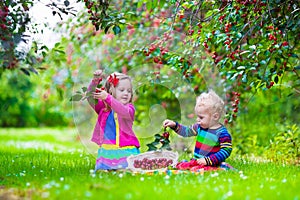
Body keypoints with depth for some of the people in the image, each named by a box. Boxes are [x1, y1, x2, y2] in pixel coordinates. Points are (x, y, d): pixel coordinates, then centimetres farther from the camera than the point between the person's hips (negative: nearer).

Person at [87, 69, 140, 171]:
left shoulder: (130, 108, 1)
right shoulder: (103, 107, 12)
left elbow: (124, 112, -21)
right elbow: (90, 97, 0)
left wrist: (107, 98, -33)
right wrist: (95, 81, -15)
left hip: (126, 150, -2)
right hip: (106, 150, 2)